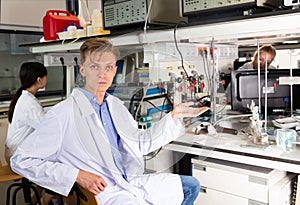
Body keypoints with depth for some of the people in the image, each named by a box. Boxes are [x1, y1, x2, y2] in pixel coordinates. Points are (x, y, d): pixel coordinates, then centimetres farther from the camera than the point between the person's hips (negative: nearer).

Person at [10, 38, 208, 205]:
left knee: (191, 185, 15)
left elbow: (140, 143, 13)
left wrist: (175, 115, 7)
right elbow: (21, 160, -14)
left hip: (129, 182, 8)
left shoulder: (116, 105, 7)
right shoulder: (64, 113, -16)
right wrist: (77, 175, -20)